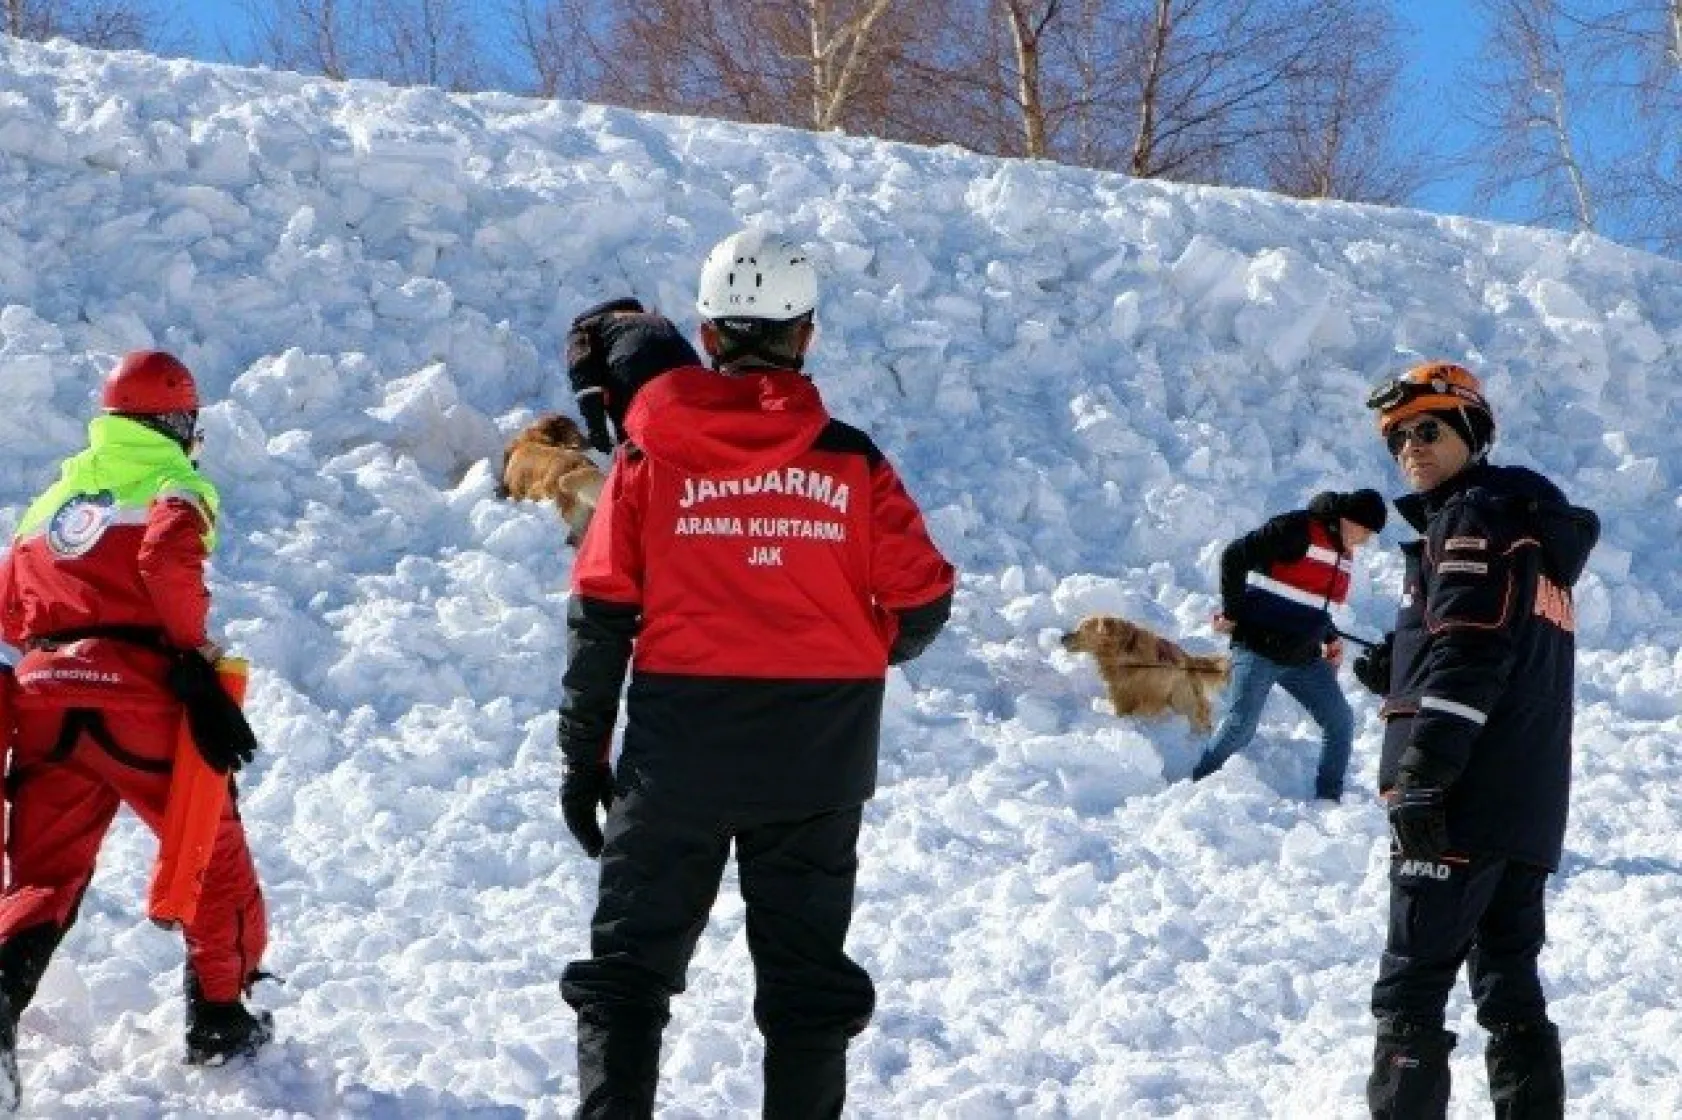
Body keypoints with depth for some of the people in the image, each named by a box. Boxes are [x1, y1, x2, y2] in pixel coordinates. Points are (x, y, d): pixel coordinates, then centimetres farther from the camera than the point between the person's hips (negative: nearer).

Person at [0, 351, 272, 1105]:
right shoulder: (174, 485, 4)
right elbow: (168, 560, -18)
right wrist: (193, 649, -7)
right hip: (138, 697, -5)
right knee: (213, 853, 14)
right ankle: (219, 1019, 20)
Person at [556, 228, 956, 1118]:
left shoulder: (653, 453, -4)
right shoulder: (849, 461, -5)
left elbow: (602, 615, -5)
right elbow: (922, 604, -3)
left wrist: (582, 757, 2)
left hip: (677, 753, 0)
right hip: (817, 764, 1)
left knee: (630, 959, 11)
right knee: (807, 973, 13)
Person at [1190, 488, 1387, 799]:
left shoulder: (1344, 553, 12)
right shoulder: (1297, 529, -14)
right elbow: (1235, 557, -16)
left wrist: (1330, 637, 10)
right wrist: (1232, 614, -11)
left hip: (1305, 658, 8)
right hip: (1260, 649, -8)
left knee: (1341, 722, 3)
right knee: (1240, 726, -14)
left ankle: (1328, 798, 13)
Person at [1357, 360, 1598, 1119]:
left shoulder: (1474, 517, -7)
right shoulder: (1533, 527, 22)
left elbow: (1469, 656, -18)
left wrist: (1420, 780, -22)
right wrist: (1397, 671, 11)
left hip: (1464, 803, -10)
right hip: (1529, 807, 10)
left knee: (1410, 991, -7)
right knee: (1510, 988, 11)